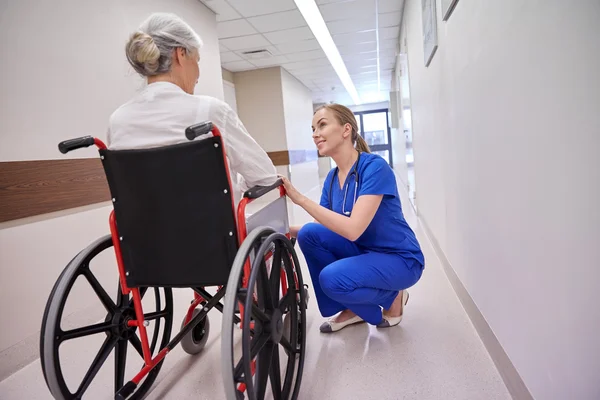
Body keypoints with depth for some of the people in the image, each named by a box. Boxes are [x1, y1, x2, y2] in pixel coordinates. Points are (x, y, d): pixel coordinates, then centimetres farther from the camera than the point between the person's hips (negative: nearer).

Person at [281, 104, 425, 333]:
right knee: (310, 234, -13)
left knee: (333, 278, -29)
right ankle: (352, 309, 4)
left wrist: (300, 199, -33)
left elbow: (353, 229, -33)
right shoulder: (332, 178, 0)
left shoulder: (375, 167, -22)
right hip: (363, 253, 7)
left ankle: (392, 296, 3)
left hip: (400, 259, -7)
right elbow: (324, 227, 1)